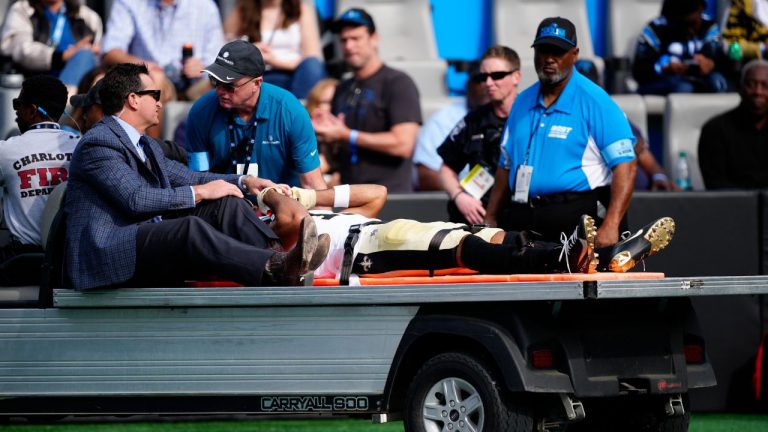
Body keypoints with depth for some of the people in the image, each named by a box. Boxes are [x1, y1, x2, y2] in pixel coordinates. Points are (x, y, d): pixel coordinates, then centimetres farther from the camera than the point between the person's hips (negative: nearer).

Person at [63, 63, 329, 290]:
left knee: (226, 203, -4)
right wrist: (200, 193, -14)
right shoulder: (98, 143, -10)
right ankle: (277, 270, -48)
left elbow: (185, 177, 26)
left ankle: (276, 255, -29)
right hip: (106, 255, -10)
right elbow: (136, 199, -20)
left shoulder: (146, 146, 23)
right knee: (190, 227, -33)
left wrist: (244, 182, 11)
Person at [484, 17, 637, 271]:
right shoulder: (523, 102, 16)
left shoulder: (595, 102, -5)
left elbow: (625, 166, -11)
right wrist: (490, 221, 16)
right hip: (524, 221, 6)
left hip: (577, 219, -6)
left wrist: (610, 225, -22)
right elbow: (506, 165, 24)